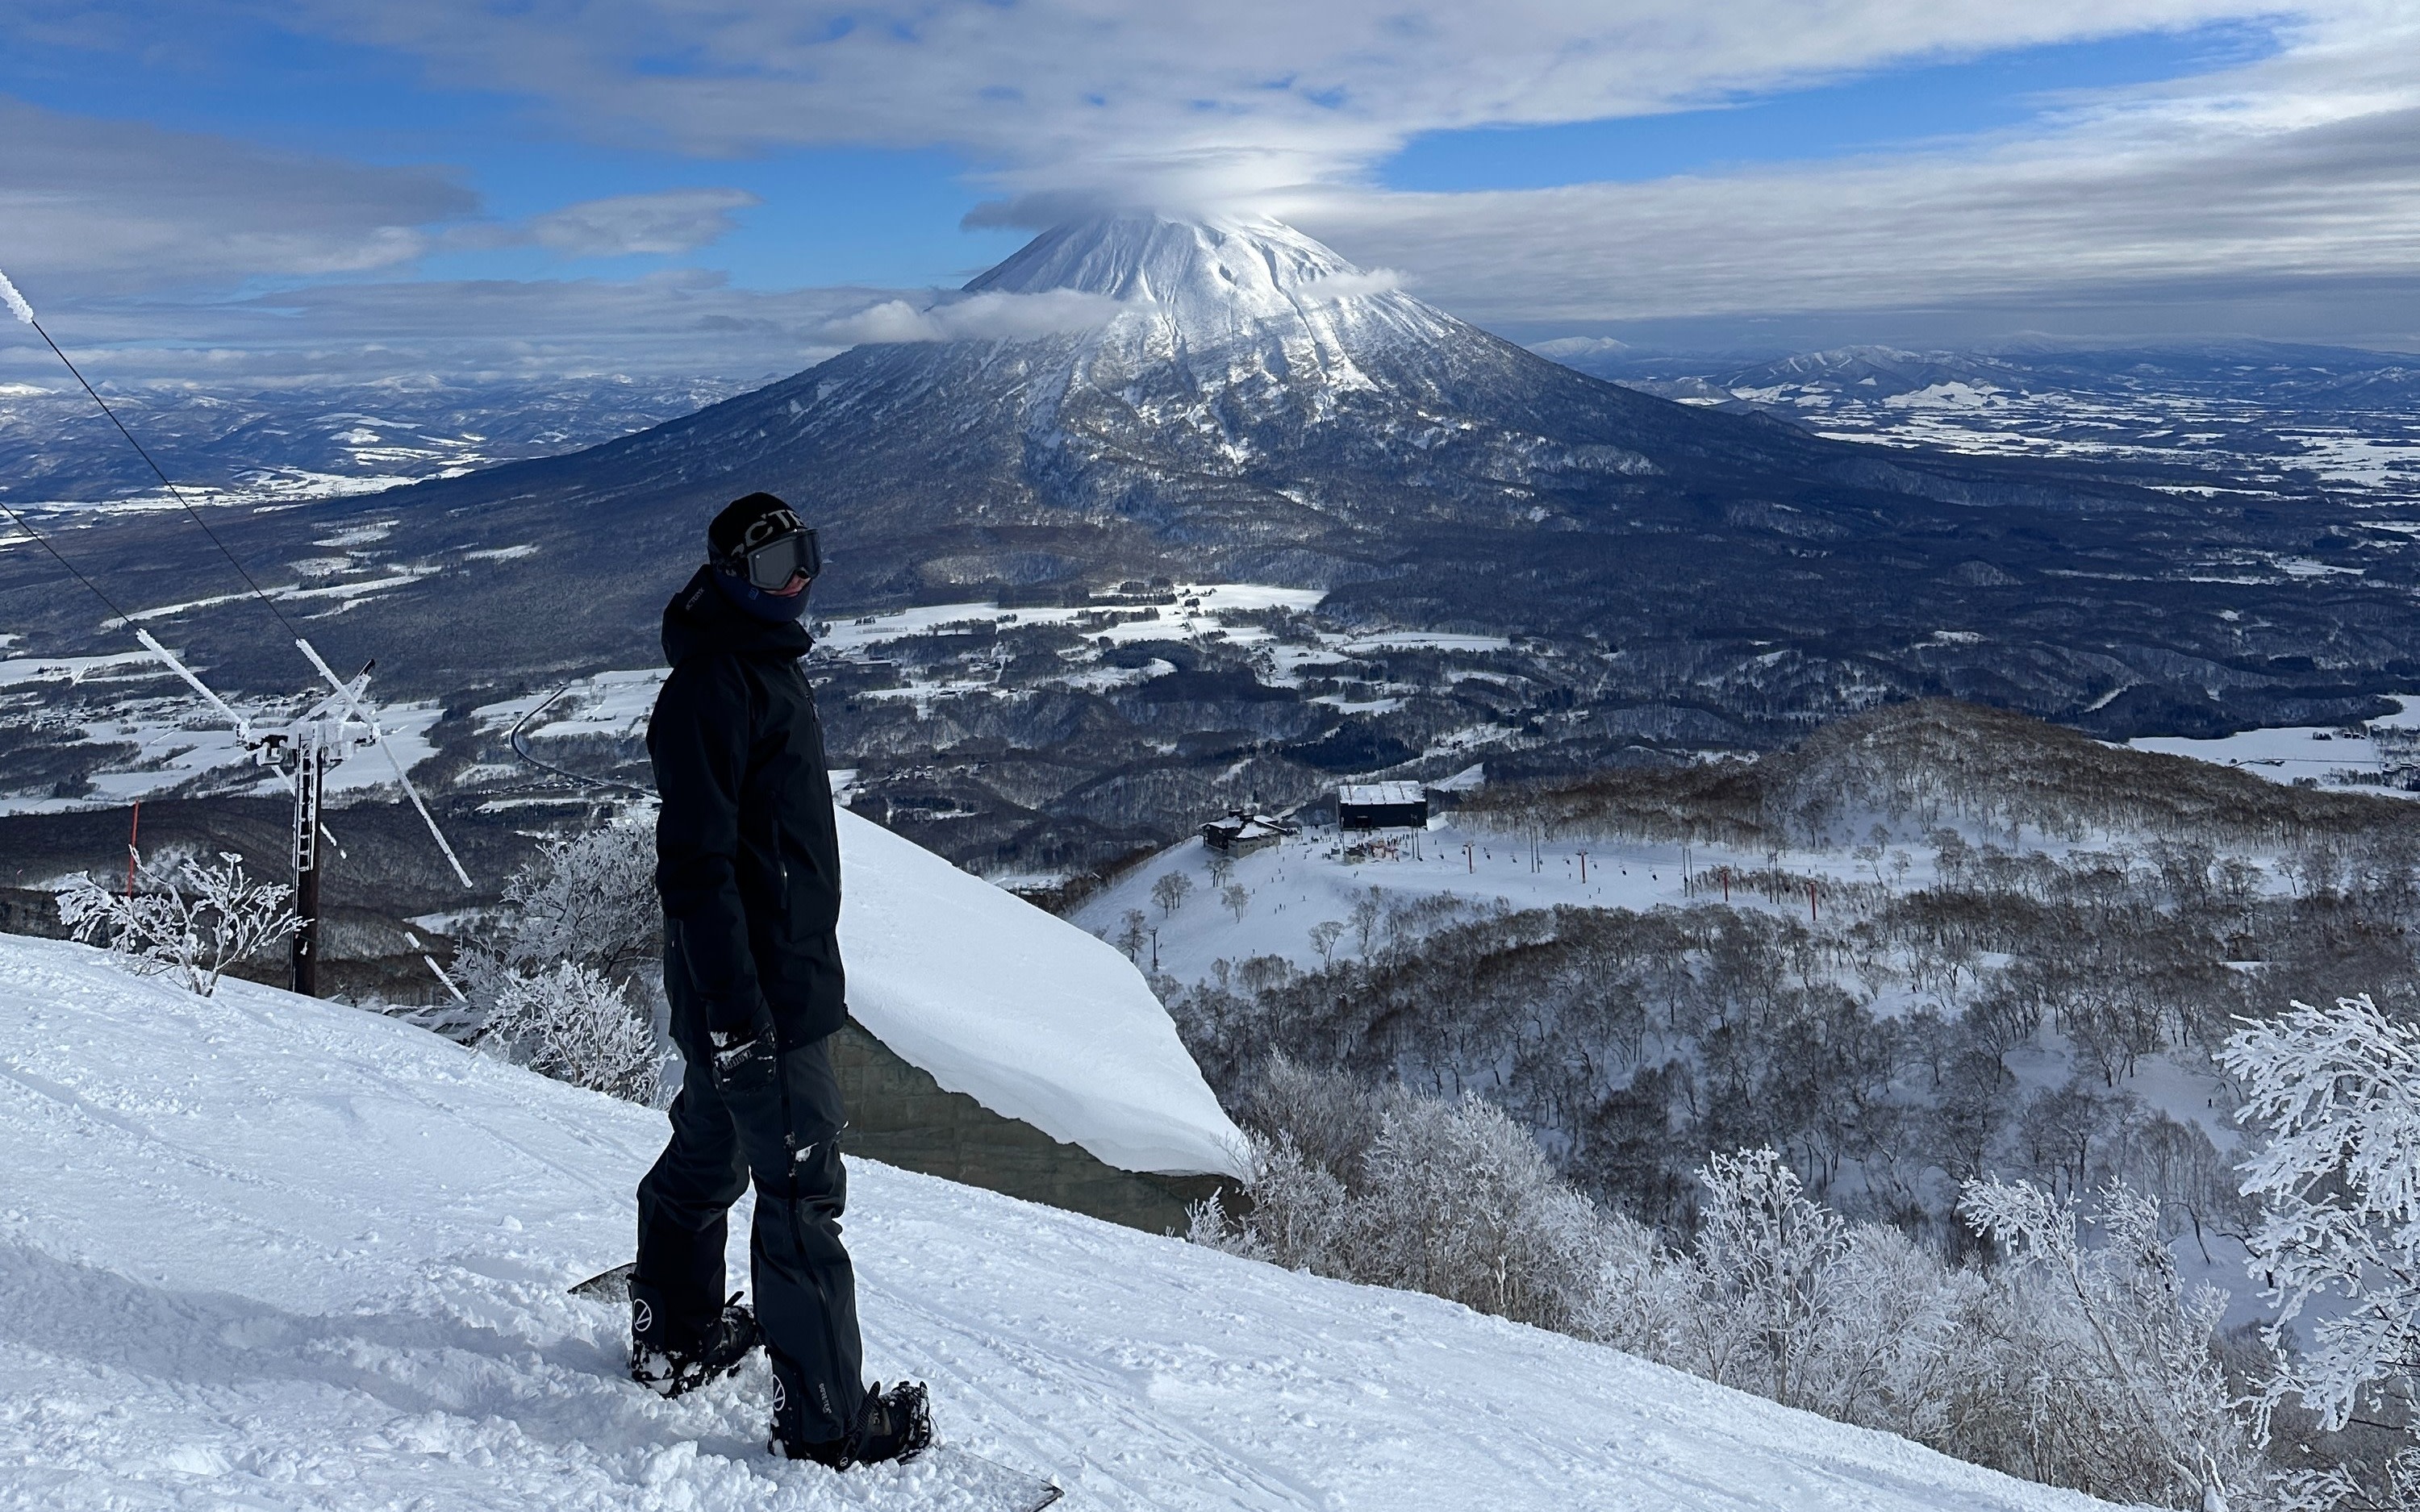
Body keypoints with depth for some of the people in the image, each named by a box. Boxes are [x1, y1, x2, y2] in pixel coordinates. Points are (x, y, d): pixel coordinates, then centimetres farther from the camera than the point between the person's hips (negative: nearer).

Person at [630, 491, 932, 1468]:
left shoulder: (766, 665, 14)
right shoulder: (712, 687, -19)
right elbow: (695, 863, -25)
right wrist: (737, 1009, -28)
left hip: (769, 977, 10)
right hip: (756, 994, -10)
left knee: (706, 1158, 21)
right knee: (802, 1194, -5)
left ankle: (676, 1339, 38)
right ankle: (825, 1421, 5)